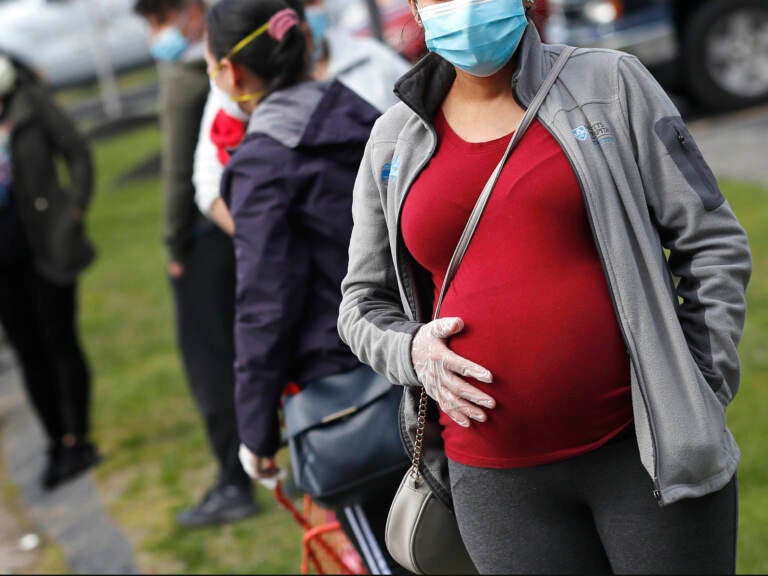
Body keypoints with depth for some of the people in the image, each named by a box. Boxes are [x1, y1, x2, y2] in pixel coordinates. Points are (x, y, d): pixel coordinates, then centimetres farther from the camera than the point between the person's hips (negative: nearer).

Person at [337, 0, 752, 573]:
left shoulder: (607, 83, 1)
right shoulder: (394, 142, 8)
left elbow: (712, 244, 1)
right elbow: (364, 303, 16)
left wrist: (699, 402, -5)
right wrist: (411, 350, -6)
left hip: (643, 446, -2)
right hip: (495, 478, 2)